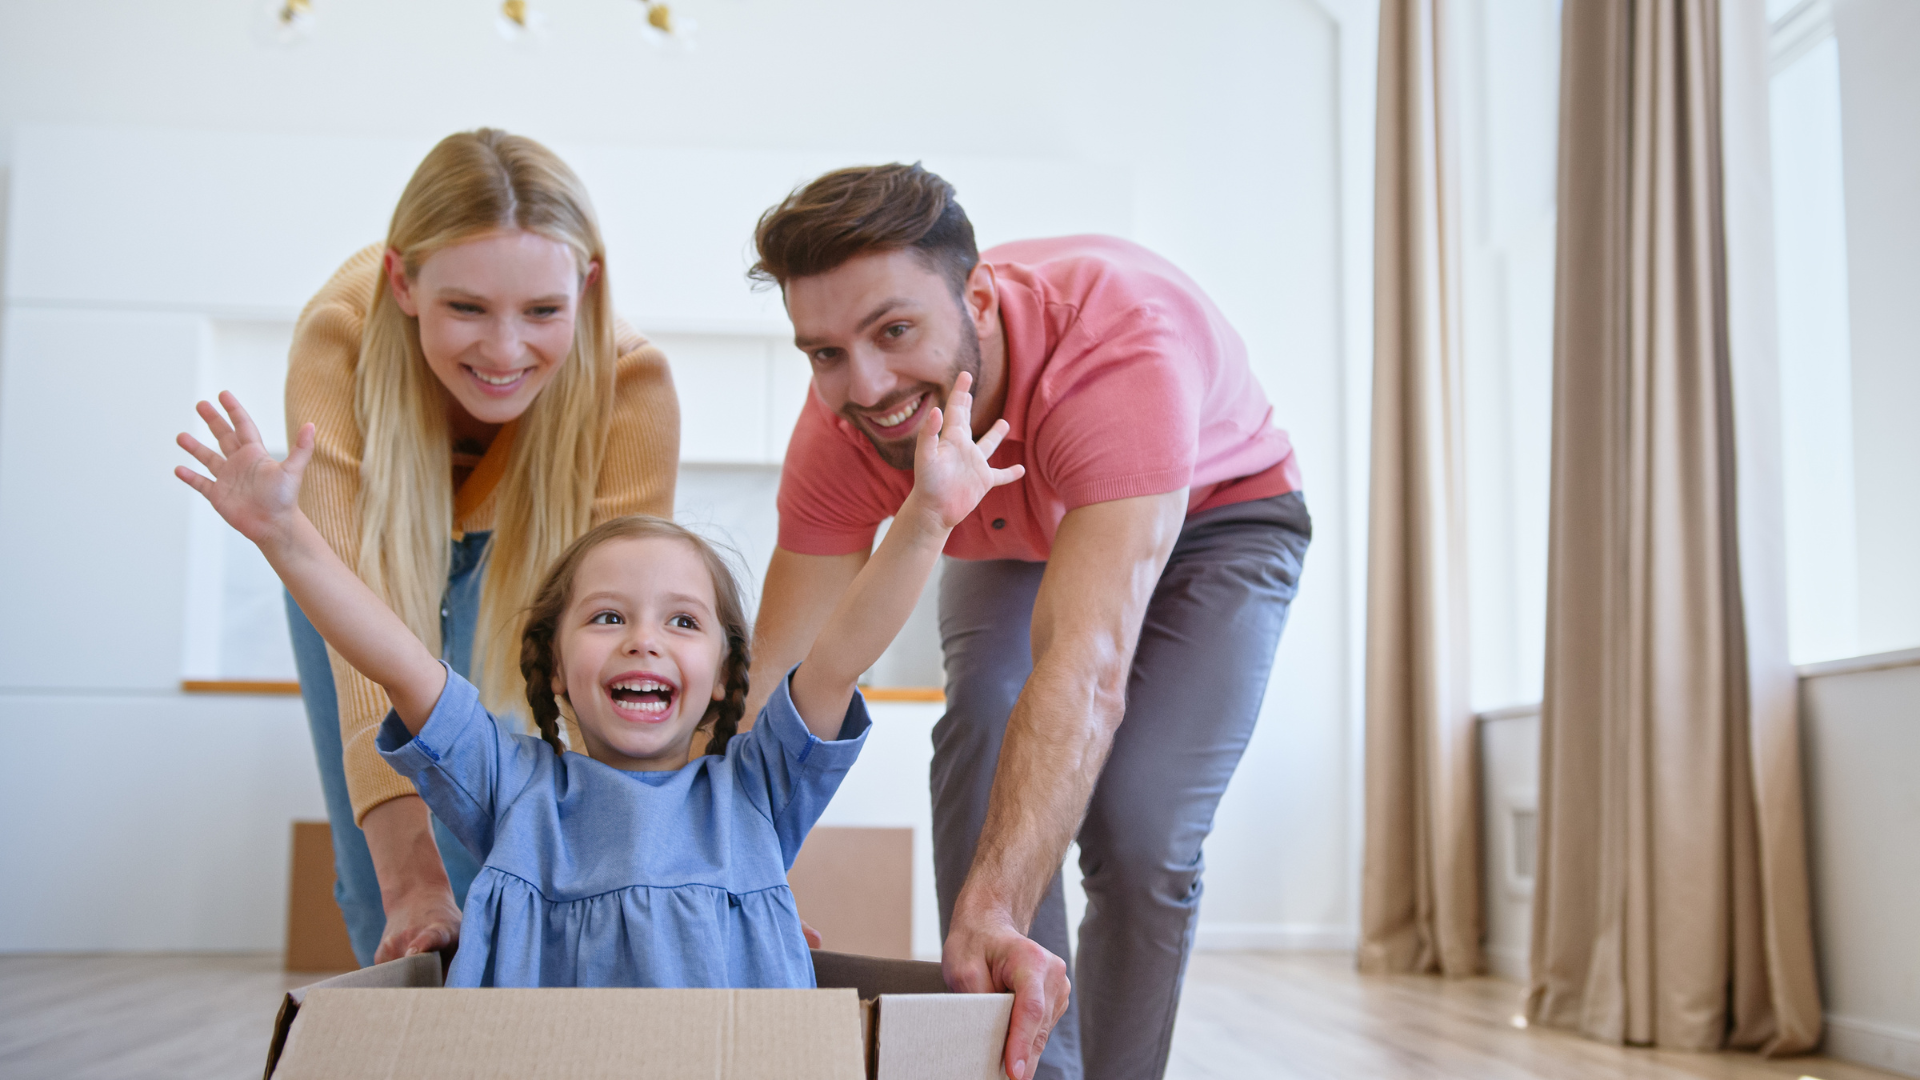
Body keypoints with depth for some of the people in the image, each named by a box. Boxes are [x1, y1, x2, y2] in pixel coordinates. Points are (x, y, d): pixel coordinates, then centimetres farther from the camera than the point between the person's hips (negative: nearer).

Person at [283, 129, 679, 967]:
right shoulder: (339, 343, -39)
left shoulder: (631, 381, -37)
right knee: (377, 864, -1)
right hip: (369, 540, 0)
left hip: (519, 553, 0)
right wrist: (411, 883, -53)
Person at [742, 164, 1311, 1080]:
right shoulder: (840, 432, -29)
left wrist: (991, 914, -63)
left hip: (1217, 517, -3)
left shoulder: (1119, 339, -45)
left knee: (1140, 840, -19)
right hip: (1019, 539, 4)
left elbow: (1085, 669, -54)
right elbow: (775, 679, -28)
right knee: (983, 721, -25)